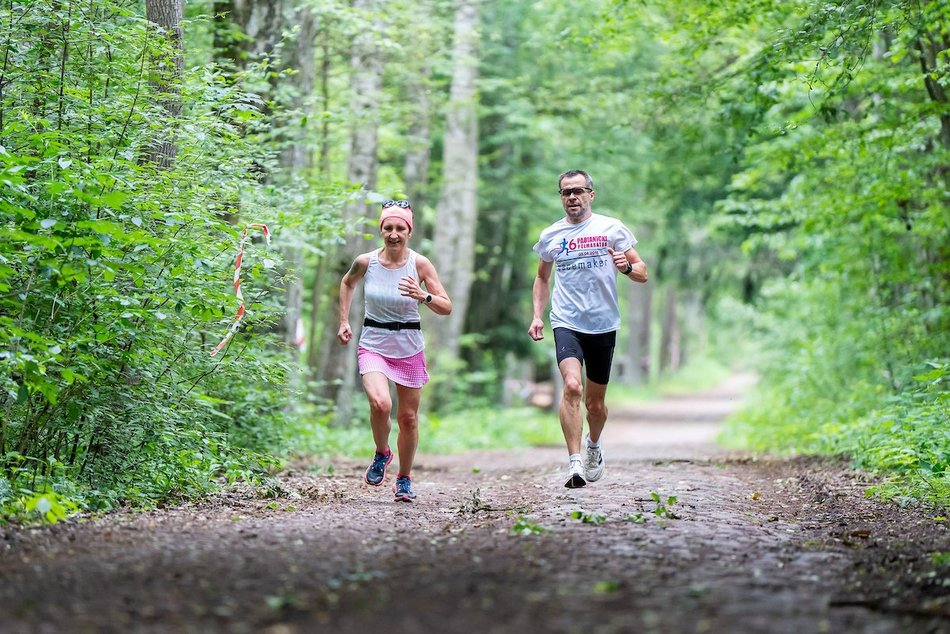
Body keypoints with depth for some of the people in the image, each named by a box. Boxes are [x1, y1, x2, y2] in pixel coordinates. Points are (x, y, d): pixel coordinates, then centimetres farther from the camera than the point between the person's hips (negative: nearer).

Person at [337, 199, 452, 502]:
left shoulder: (420, 264, -8)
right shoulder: (366, 262, -6)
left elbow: (447, 307, -7)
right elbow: (347, 283, 17)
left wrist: (423, 296, -26)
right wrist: (344, 321, 11)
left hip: (409, 349, 1)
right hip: (373, 346, -1)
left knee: (408, 418, 8)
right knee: (380, 403, -26)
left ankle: (404, 479, 29)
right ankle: (381, 453, 4)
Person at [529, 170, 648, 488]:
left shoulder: (611, 228, 2)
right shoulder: (551, 235, 8)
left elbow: (642, 273, 4)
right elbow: (542, 278, 23)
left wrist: (627, 267, -18)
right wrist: (537, 315, 10)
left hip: (603, 325, 0)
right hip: (566, 323, 0)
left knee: (595, 402, 11)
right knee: (572, 386, -24)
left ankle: (594, 445, 43)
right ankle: (574, 463, -26)